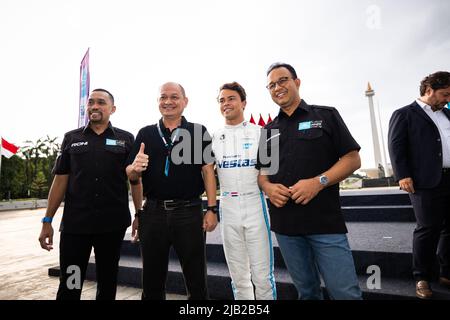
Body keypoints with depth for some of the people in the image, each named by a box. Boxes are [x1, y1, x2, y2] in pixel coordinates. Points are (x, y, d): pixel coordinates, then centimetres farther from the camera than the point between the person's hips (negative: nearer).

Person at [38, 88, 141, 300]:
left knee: (108, 282, 14)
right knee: (69, 285, 8)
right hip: (74, 223, 1)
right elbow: (60, 180, 7)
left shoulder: (125, 139, 3)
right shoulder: (71, 138, 7)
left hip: (113, 224, 0)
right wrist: (47, 220, 4)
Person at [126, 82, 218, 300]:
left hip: (189, 212, -2)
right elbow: (130, 174, 9)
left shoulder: (199, 132, 3)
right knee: (152, 282, 17)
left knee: (196, 282, 10)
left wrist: (211, 209, -8)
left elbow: (208, 171, 0)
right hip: (153, 213, 3)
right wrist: (135, 168, -15)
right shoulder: (145, 134, 9)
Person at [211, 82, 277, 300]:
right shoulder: (214, 138, 9)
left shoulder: (259, 132, 2)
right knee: (238, 276, 14)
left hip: (255, 204, -2)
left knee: (263, 275, 4)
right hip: (227, 207, 3)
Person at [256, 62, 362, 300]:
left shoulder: (326, 115, 2)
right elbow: (262, 171, 16)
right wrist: (268, 187, -7)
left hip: (326, 222, -3)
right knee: (306, 291, 16)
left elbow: (352, 159, -1)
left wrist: (319, 182, -17)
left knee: (345, 292, 1)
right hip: (284, 225, 4)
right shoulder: (268, 130, 12)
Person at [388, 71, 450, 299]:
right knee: (427, 229, -3)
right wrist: (403, 175, -17)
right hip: (427, 181, -6)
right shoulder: (404, 115, 0)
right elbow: (396, 146, -9)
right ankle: (422, 278, 9)